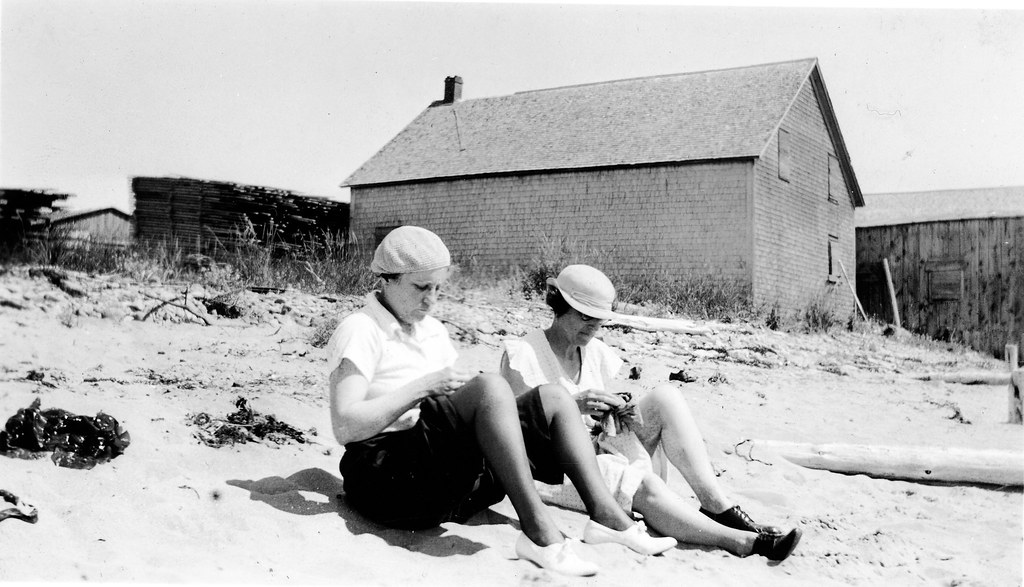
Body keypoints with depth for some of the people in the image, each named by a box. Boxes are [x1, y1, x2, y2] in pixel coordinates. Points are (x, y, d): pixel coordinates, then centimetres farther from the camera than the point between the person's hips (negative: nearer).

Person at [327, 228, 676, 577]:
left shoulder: (432, 330, 20)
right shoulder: (360, 330, -6)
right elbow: (345, 427, -17)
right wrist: (423, 387, -18)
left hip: (454, 478, 8)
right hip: (387, 477, -8)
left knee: (552, 399, -5)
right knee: (490, 387, -30)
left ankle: (606, 515, -18)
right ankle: (539, 531, -34)